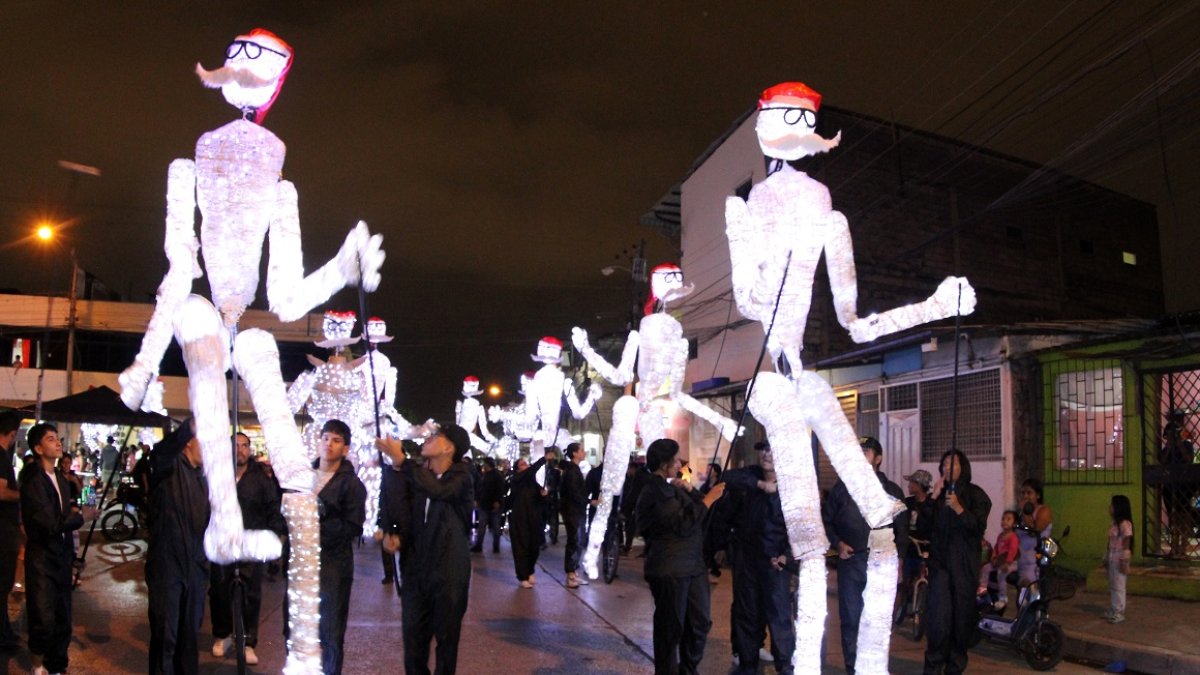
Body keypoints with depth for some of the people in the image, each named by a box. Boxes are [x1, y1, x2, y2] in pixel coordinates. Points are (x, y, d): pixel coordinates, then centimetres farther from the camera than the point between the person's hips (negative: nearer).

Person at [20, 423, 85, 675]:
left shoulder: (61, 479, 12)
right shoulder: (33, 480, -14)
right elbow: (51, 522, -19)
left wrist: (72, 517, -1)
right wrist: (75, 517, -4)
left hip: (62, 555, 7)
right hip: (42, 559, -7)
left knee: (63, 619, 11)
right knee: (44, 619, -5)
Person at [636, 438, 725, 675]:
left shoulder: (671, 487, 16)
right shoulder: (655, 491, -14)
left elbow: (697, 512, 15)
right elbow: (683, 524, -21)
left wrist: (690, 490, -1)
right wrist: (709, 499, -17)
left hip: (692, 566, 9)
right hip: (670, 571, -9)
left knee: (700, 622, 14)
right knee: (671, 628, 1)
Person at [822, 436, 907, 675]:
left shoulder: (892, 490, 8)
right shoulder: (842, 487, 8)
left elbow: (902, 528, 8)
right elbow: (825, 519, 11)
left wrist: (895, 558, -1)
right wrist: (837, 543, -3)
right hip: (850, 560, 0)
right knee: (850, 618, 2)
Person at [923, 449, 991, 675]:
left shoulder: (975, 495, 3)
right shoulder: (938, 493, 13)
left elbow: (979, 527, -8)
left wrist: (958, 508, -22)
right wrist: (933, 499, -6)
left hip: (964, 564, -1)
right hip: (940, 561, 1)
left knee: (962, 615, 1)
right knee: (939, 616, -7)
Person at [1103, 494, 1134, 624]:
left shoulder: (1125, 524, -16)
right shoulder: (1115, 523, 11)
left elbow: (1126, 544, -17)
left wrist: (1124, 561, -18)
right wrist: (1106, 558, 17)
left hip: (1119, 560, -9)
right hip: (1112, 559, 9)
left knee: (1118, 586, -2)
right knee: (1112, 586, 14)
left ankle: (1119, 613, 4)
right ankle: (1112, 611, 22)